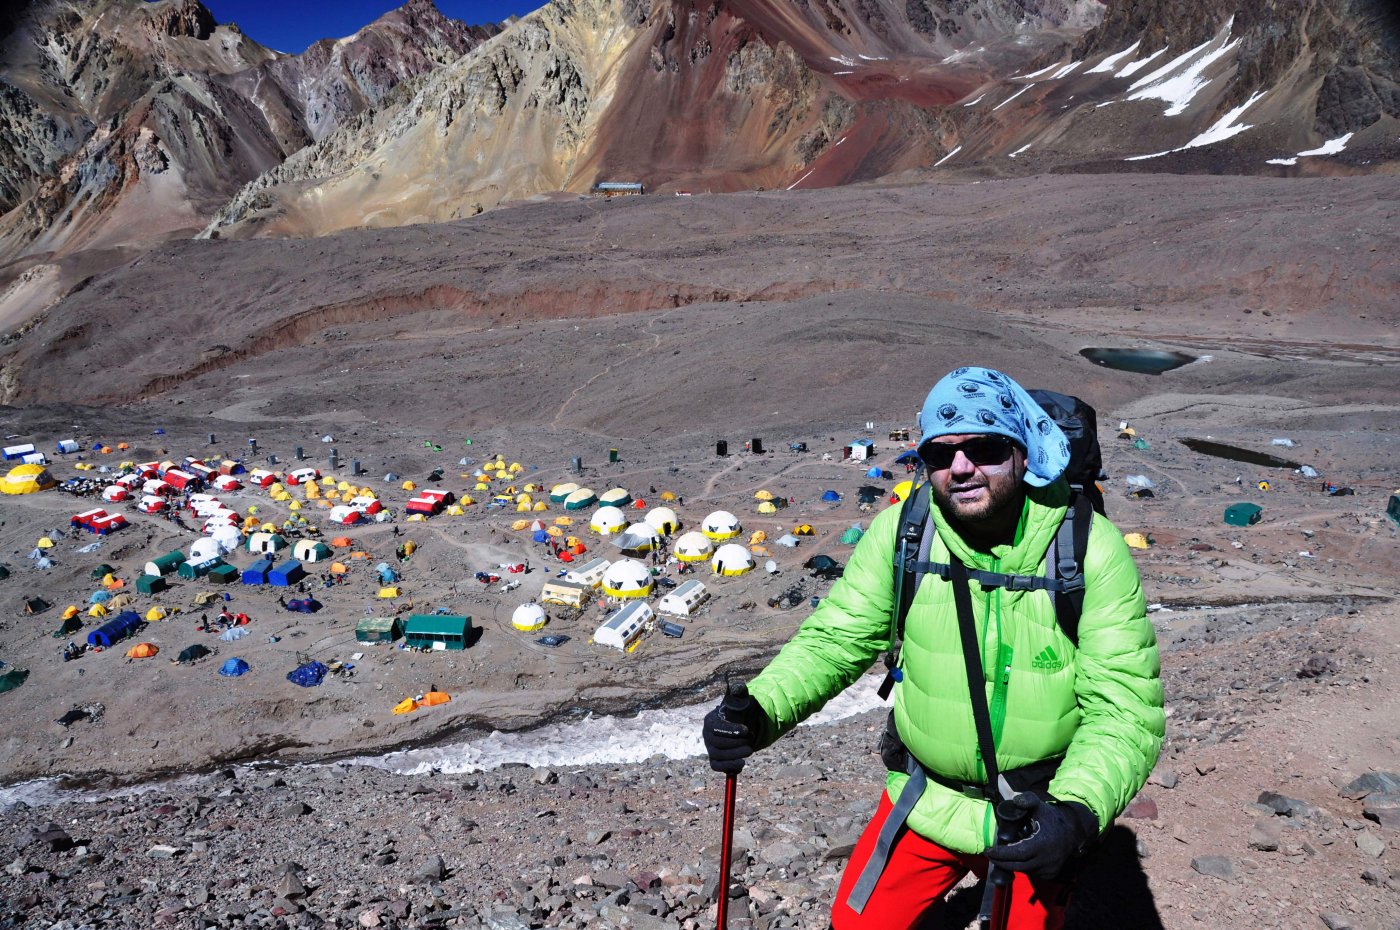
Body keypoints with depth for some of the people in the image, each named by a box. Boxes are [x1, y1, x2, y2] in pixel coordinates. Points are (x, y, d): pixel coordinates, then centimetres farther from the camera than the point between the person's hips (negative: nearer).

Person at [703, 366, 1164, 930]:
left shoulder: (1091, 549, -20)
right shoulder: (901, 532, -14)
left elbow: (1126, 710, -19)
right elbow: (835, 637, -9)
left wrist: (1076, 815, -36)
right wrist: (760, 708, -27)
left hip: (1038, 816, -2)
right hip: (925, 796, 2)